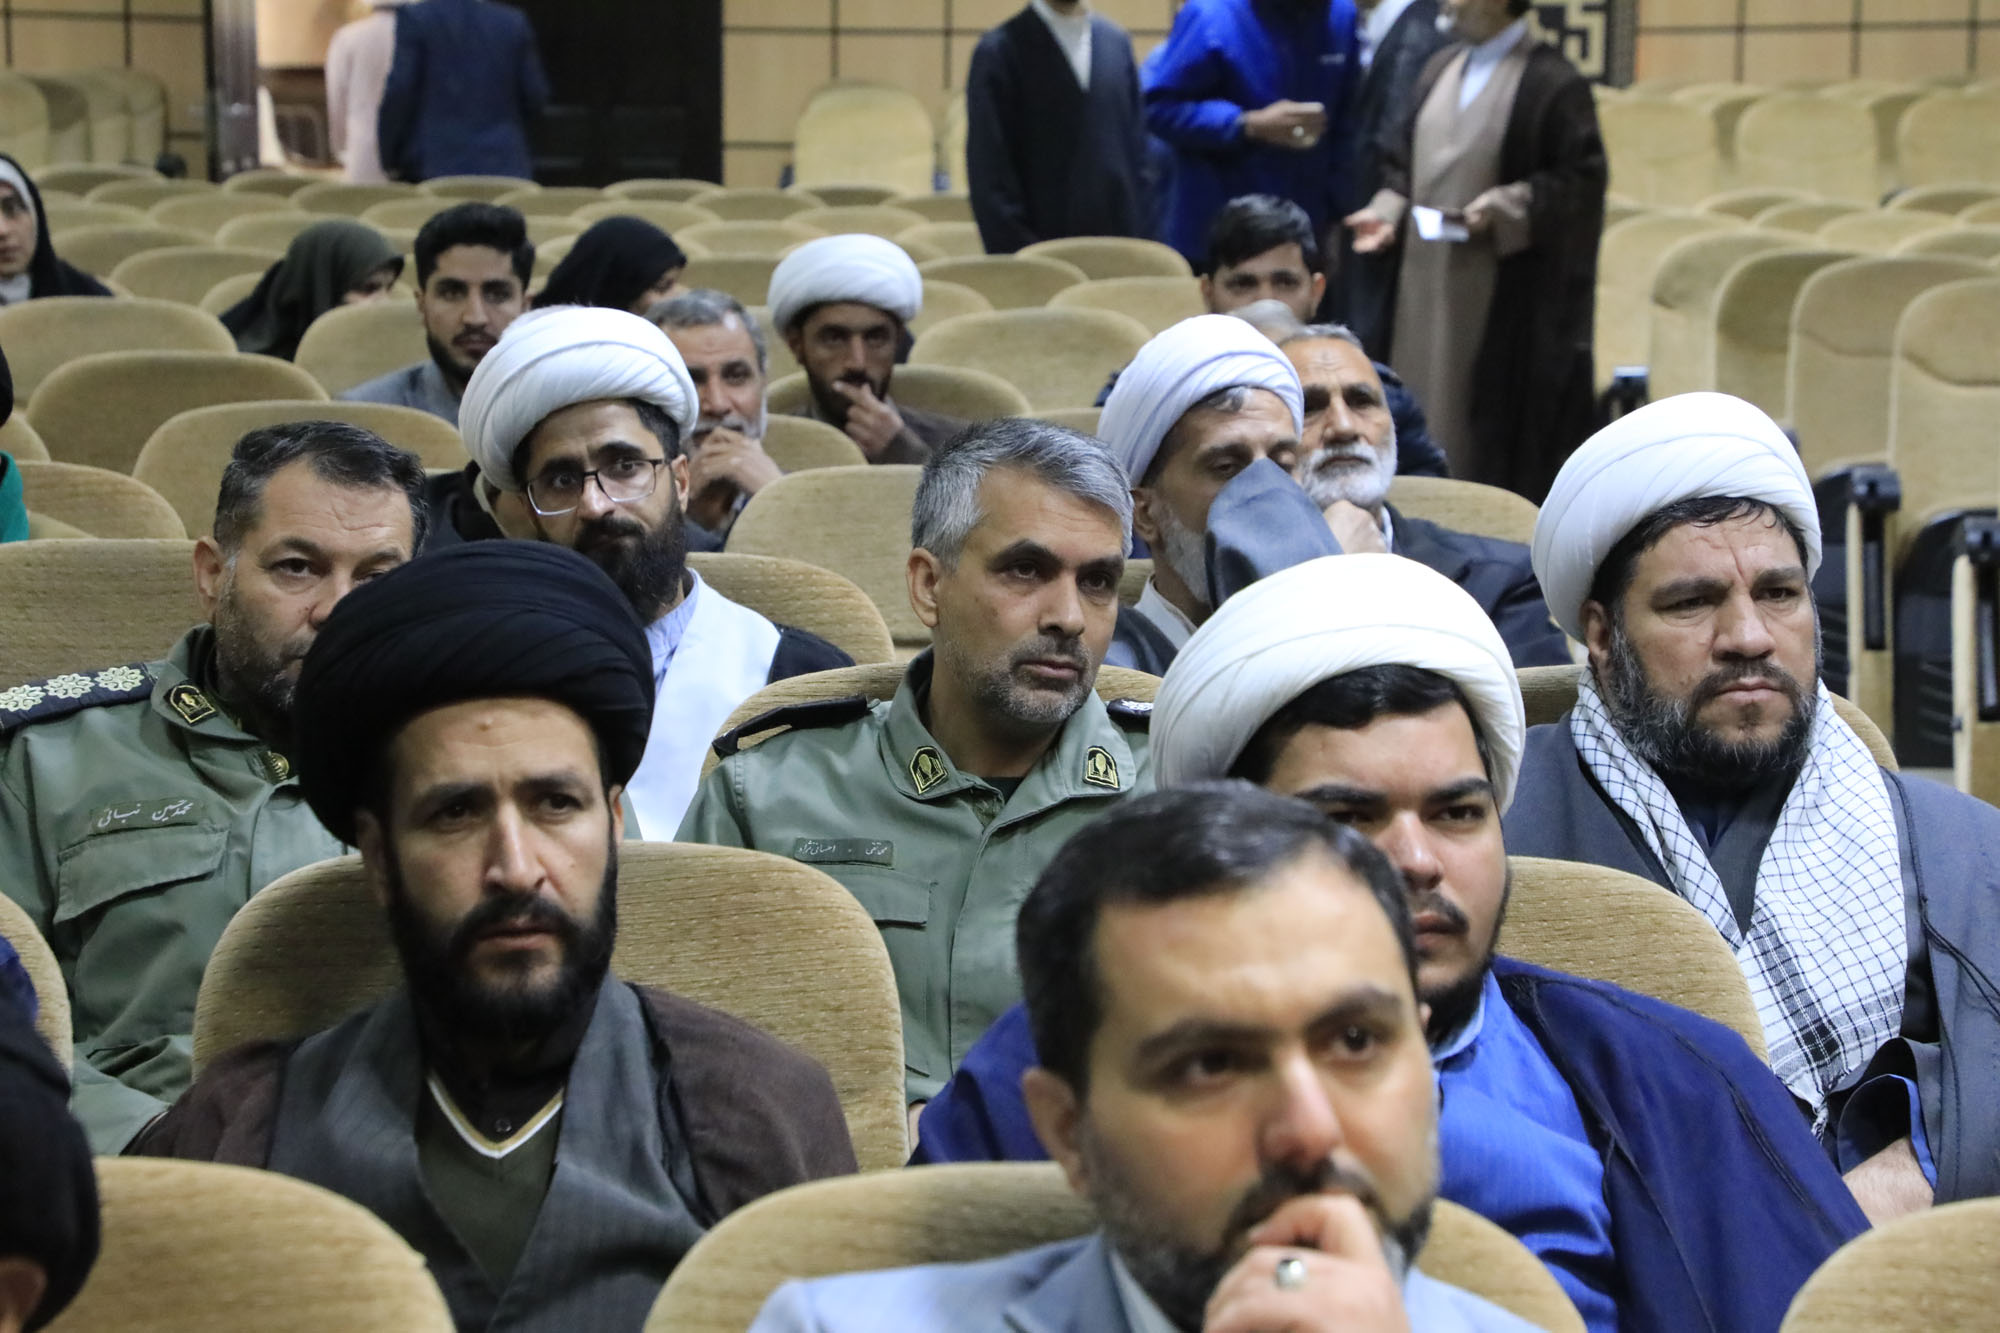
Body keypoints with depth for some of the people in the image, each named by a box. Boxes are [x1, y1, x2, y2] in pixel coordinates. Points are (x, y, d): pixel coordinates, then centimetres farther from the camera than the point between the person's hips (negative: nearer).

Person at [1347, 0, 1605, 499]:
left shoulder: (1552, 82, -11)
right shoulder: (1441, 69, 11)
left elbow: (1582, 178, -13)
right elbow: (1406, 158, 18)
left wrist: (1502, 206, -21)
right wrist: (1386, 210, 1)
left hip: (1507, 293, -7)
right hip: (1427, 283, 7)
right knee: (1428, 408, 10)